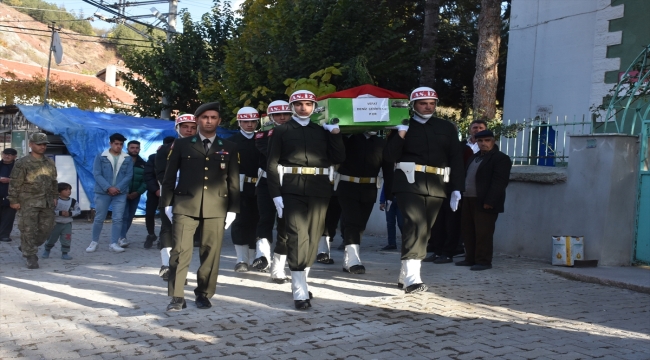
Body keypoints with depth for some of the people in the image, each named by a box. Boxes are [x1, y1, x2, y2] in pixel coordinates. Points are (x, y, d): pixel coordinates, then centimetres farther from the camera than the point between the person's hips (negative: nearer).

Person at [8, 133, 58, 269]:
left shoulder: (50, 163, 11)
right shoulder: (22, 163, -6)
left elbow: (54, 181, 19)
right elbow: (15, 183, -6)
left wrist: (54, 197, 16)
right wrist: (13, 200, -8)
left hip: (47, 202, 6)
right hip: (29, 202, -5)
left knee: (46, 228, 8)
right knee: (28, 229, -6)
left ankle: (25, 247, 29)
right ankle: (31, 257, 3)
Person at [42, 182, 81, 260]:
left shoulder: (73, 201, -4)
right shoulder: (55, 201, -13)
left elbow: (78, 211, -1)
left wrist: (70, 213, -15)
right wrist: (60, 213, -26)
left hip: (67, 224, 2)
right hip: (56, 223, -1)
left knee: (66, 239, -2)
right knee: (51, 238, 12)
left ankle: (65, 253, 11)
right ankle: (47, 250, 35)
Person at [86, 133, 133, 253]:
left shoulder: (128, 159, 5)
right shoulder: (100, 157, 1)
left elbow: (129, 175, -1)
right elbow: (97, 174, -6)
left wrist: (118, 188, -13)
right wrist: (108, 188, -16)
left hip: (120, 193, 1)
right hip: (102, 192, -1)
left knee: (118, 219, -1)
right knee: (99, 218, 5)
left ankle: (114, 243, 6)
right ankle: (94, 242, 18)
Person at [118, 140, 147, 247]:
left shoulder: (143, 164, 9)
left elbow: (145, 181, 3)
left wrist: (138, 192, -11)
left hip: (135, 195, 4)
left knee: (130, 217, 5)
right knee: (124, 216, -15)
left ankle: (122, 236, 16)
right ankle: (122, 238, -19)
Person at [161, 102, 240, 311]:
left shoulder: (229, 148, 11)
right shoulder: (181, 145, 10)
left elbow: (234, 181, 9)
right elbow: (170, 176, 9)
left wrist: (233, 209, 3)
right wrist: (167, 203, 2)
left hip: (216, 207, 1)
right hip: (185, 205, -1)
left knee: (211, 253, 2)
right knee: (180, 251, -6)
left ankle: (204, 294, 14)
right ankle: (177, 297, 0)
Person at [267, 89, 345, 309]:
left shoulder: (323, 131, 16)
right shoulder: (281, 131, 8)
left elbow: (339, 158, 10)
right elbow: (272, 165, 0)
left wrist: (335, 133, 1)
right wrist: (276, 194, -9)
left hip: (319, 189, 4)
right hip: (293, 189, -3)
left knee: (313, 237, 7)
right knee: (297, 236, -11)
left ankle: (299, 282, 23)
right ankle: (300, 292, -9)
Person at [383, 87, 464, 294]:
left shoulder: (447, 128, 13)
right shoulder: (404, 126, 7)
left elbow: (456, 159, 11)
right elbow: (389, 157, 0)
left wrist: (456, 189, 3)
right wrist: (400, 136, -15)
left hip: (435, 186, 4)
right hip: (409, 183, -4)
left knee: (424, 230, 7)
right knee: (415, 225, -19)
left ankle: (405, 276, 19)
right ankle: (411, 278, -22)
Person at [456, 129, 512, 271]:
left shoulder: (501, 158, -8)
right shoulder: (474, 157, 20)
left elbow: (499, 182, -15)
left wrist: (489, 201, -21)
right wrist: (462, 196, 13)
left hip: (485, 203, -9)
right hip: (469, 200, 9)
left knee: (483, 233, -5)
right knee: (467, 231, 11)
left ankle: (484, 261, 3)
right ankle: (471, 258, 21)